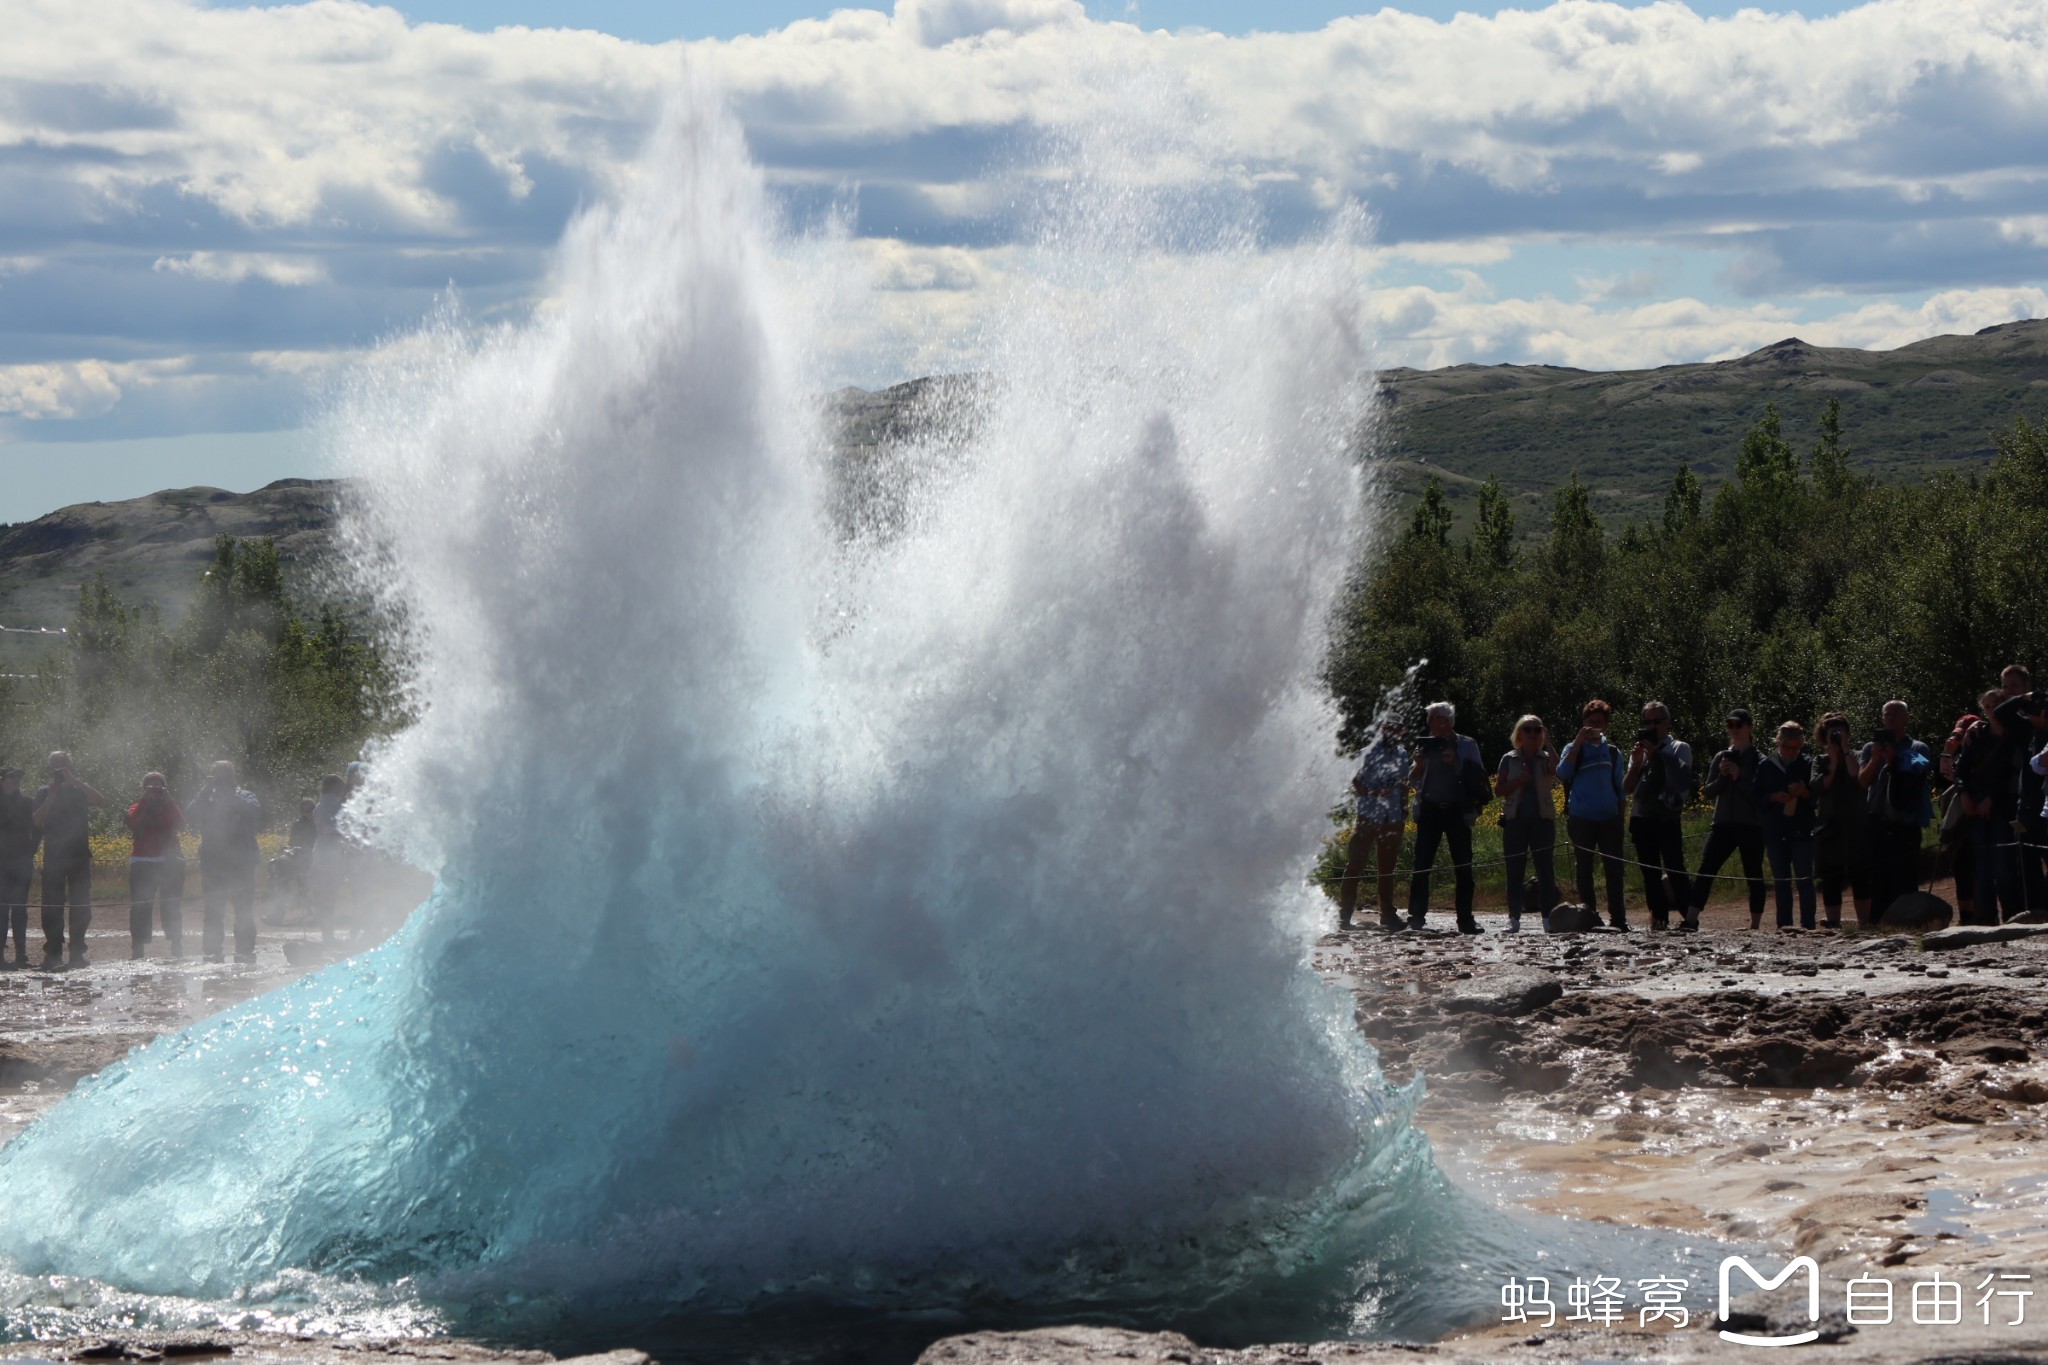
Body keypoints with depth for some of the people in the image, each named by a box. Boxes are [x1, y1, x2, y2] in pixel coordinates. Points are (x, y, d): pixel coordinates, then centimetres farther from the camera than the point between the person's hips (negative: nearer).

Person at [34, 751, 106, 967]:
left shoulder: (79, 790, 9)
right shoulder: (44, 793, 10)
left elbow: (101, 801, -10)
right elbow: (38, 820, -4)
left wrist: (75, 781, -13)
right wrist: (53, 794, -11)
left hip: (79, 854, 0)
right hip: (53, 856, 0)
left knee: (80, 905, -3)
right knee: (52, 906, -4)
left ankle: (77, 952, 0)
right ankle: (53, 953, -2)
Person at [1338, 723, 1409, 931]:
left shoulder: (1401, 757, 13)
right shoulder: (1369, 754, -2)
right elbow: (1355, 785, -5)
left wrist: (1404, 815, 12)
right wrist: (1373, 793, -21)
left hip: (1392, 820, 5)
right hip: (1367, 817, -5)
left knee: (1387, 867, 8)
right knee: (1355, 865, -5)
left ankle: (1387, 914, 12)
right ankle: (1344, 912, -4)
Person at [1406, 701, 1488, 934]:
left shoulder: (1467, 745, 5)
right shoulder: (1426, 745, 11)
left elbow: (1477, 780, 0)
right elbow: (1413, 781, 10)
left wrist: (1456, 764, -13)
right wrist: (1419, 762, -9)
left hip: (1457, 810, -1)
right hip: (1430, 810, 1)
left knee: (1463, 867, -1)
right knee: (1422, 865, -3)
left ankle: (1465, 919, 3)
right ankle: (1416, 916, 1)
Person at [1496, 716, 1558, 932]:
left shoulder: (1546, 758, 6)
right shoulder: (1509, 759, 8)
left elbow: (1557, 770, -17)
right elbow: (1499, 789, 3)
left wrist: (1548, 744, -17)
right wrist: (1519, 781, -12)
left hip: (1542, 818, 0)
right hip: (1515, 819, 0)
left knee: (1545, 868, -3)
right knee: (1514, 869, 0)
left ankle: (1548, 916, -2)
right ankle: (1514, 917, 2)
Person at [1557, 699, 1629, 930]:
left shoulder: (1613, 753, 15)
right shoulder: (1574, 750, 5)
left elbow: (1619, 789, 18)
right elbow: (1562, 774, -13)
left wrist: (1621, 820, 11)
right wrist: (1579, 742, -15)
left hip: (1609, 819, 2)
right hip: (1582, 820, -2)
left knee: (1614, 868, -4)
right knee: (1584, 869, 0)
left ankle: (1618, 918, -2)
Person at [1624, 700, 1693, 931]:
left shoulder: (1679, 749, 5)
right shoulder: (1640, 751, 17)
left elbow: (1681, 778, -13)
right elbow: (1627, 787, 12)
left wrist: (1656, 754, -12)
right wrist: (1636, 764, -3)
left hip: (1668, 818, -5)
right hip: (1642, 818, 5)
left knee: (1675, 869, -12)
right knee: (1650, 873, 4)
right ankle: (1659, 917, 6)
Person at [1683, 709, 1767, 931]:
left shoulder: (1758, 759, 2)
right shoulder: (1722, 757, 14)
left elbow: (1761, 794, -8)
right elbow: (1708, 792, 9)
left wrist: (1739, 777, -16)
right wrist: (1722, 776, -7)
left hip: (1751, 827, -3)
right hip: (1723, 824, 3)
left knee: (1754, 875, 3)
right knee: (1705, 871, -10)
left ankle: (1756, 925, 11)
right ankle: (1690, 920, -15)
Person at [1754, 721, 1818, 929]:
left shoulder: (1808, 765, 4)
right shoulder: (1766, 765, 9)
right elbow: (1757, 798, 8)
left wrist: (1804, 793, -14)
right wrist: (1774, 797, -11)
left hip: (1802, 832, -2)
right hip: (1775, 832, 2)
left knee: (1805, 879, -7)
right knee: (1781, 882, 6)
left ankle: (1807, 925, -6)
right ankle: (1784, 926, 9)